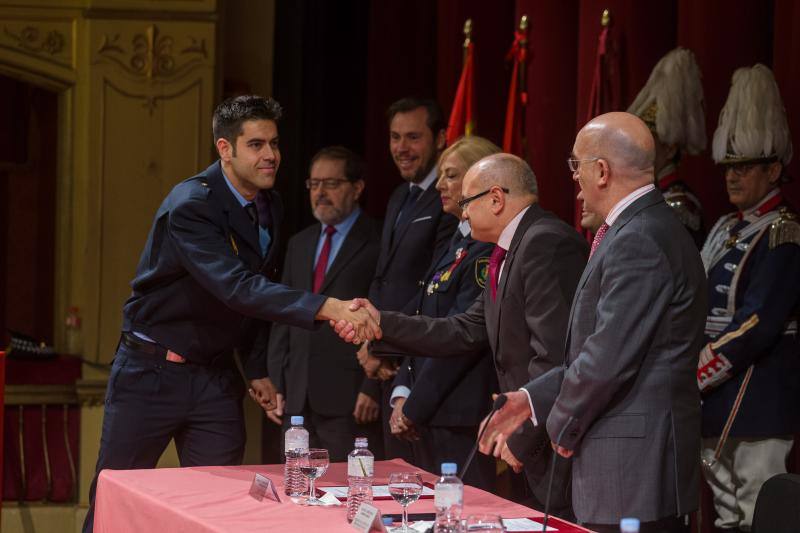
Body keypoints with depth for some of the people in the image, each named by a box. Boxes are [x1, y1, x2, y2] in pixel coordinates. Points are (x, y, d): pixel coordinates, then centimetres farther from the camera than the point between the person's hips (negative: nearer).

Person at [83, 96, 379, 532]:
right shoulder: (191, 206, -21)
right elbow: (237, 288, -35)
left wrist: (258, 368, 11)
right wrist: (327, 308, -45)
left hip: (215, 377, 7)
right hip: (152, 370, -6)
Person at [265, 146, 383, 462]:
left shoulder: (378, 244, -2)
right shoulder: (299, 245, 20)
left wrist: (373, 388, -13)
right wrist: (276, 386, 11)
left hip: (350, 400, -6)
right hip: (298, 399, 6)